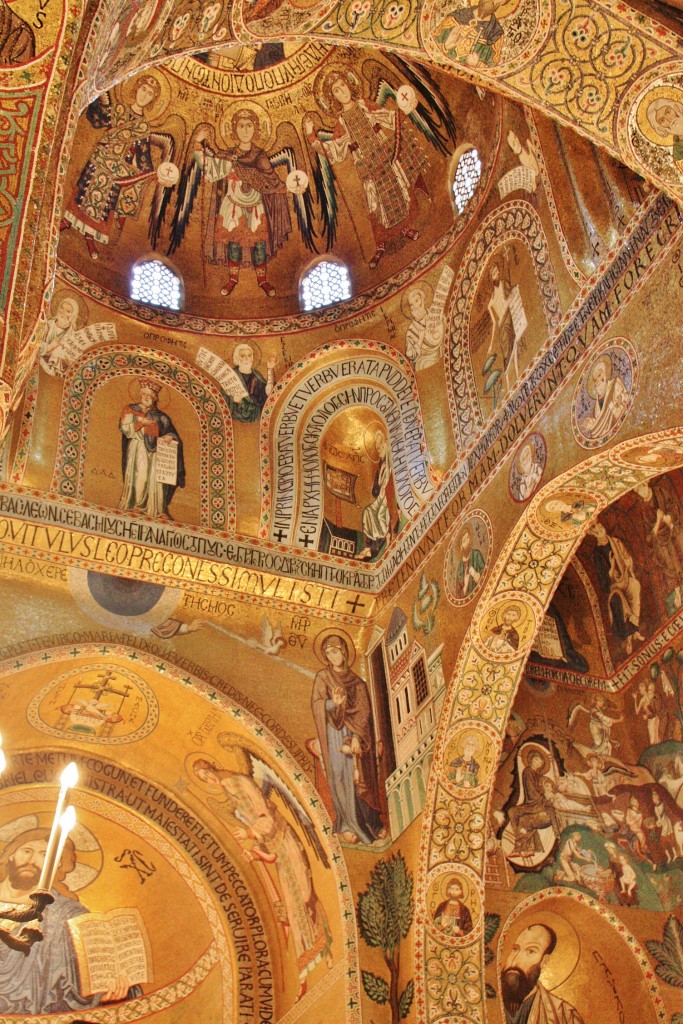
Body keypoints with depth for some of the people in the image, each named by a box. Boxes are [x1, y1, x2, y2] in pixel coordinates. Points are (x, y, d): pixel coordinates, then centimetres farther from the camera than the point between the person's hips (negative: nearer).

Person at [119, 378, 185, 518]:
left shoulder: (160, 416, 16)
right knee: (138, 479, -12)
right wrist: (141, 423, -10)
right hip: (137, 450, -2)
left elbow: (172, 433, 11)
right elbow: (125, 428, -1)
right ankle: (132, 510, -11)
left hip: (154, 451, 2)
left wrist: (169, 438, -11)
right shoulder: (130, 410, 12)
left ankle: (155, 511, -5)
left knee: (154, 481, -6)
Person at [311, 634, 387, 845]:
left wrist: (357, 736, -14)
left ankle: (370, 821, 11)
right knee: (342, 777, -6)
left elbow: (364, 710, 0)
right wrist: (333, 703, -30)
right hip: (336, 734, -2)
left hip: (357, 733, 2)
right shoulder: (322, 678, 4)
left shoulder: (356, 681, 9)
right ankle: (347, 824, 0)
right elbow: (318, 705, -8)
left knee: (362, 776, 2)